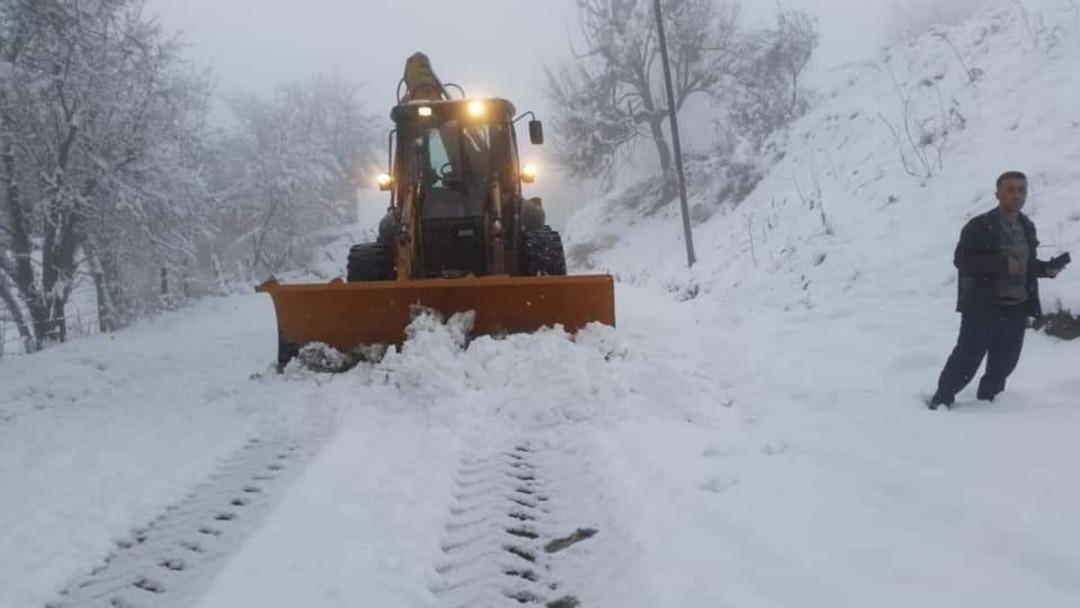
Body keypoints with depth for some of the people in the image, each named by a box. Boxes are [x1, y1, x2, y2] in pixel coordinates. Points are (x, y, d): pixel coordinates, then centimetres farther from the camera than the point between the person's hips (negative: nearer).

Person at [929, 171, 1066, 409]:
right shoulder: (979, 226, -10)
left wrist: (1046, 268, 2)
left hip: (1017, 311, 6)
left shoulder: (1027, 227, 10)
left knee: (1003, 365, 14)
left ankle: (986, 403, 31)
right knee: (966, 361, -1)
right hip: (983, 308, -6)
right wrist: (1002, 263, -25)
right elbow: (961, 259, -19)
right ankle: (940, 401, 14)